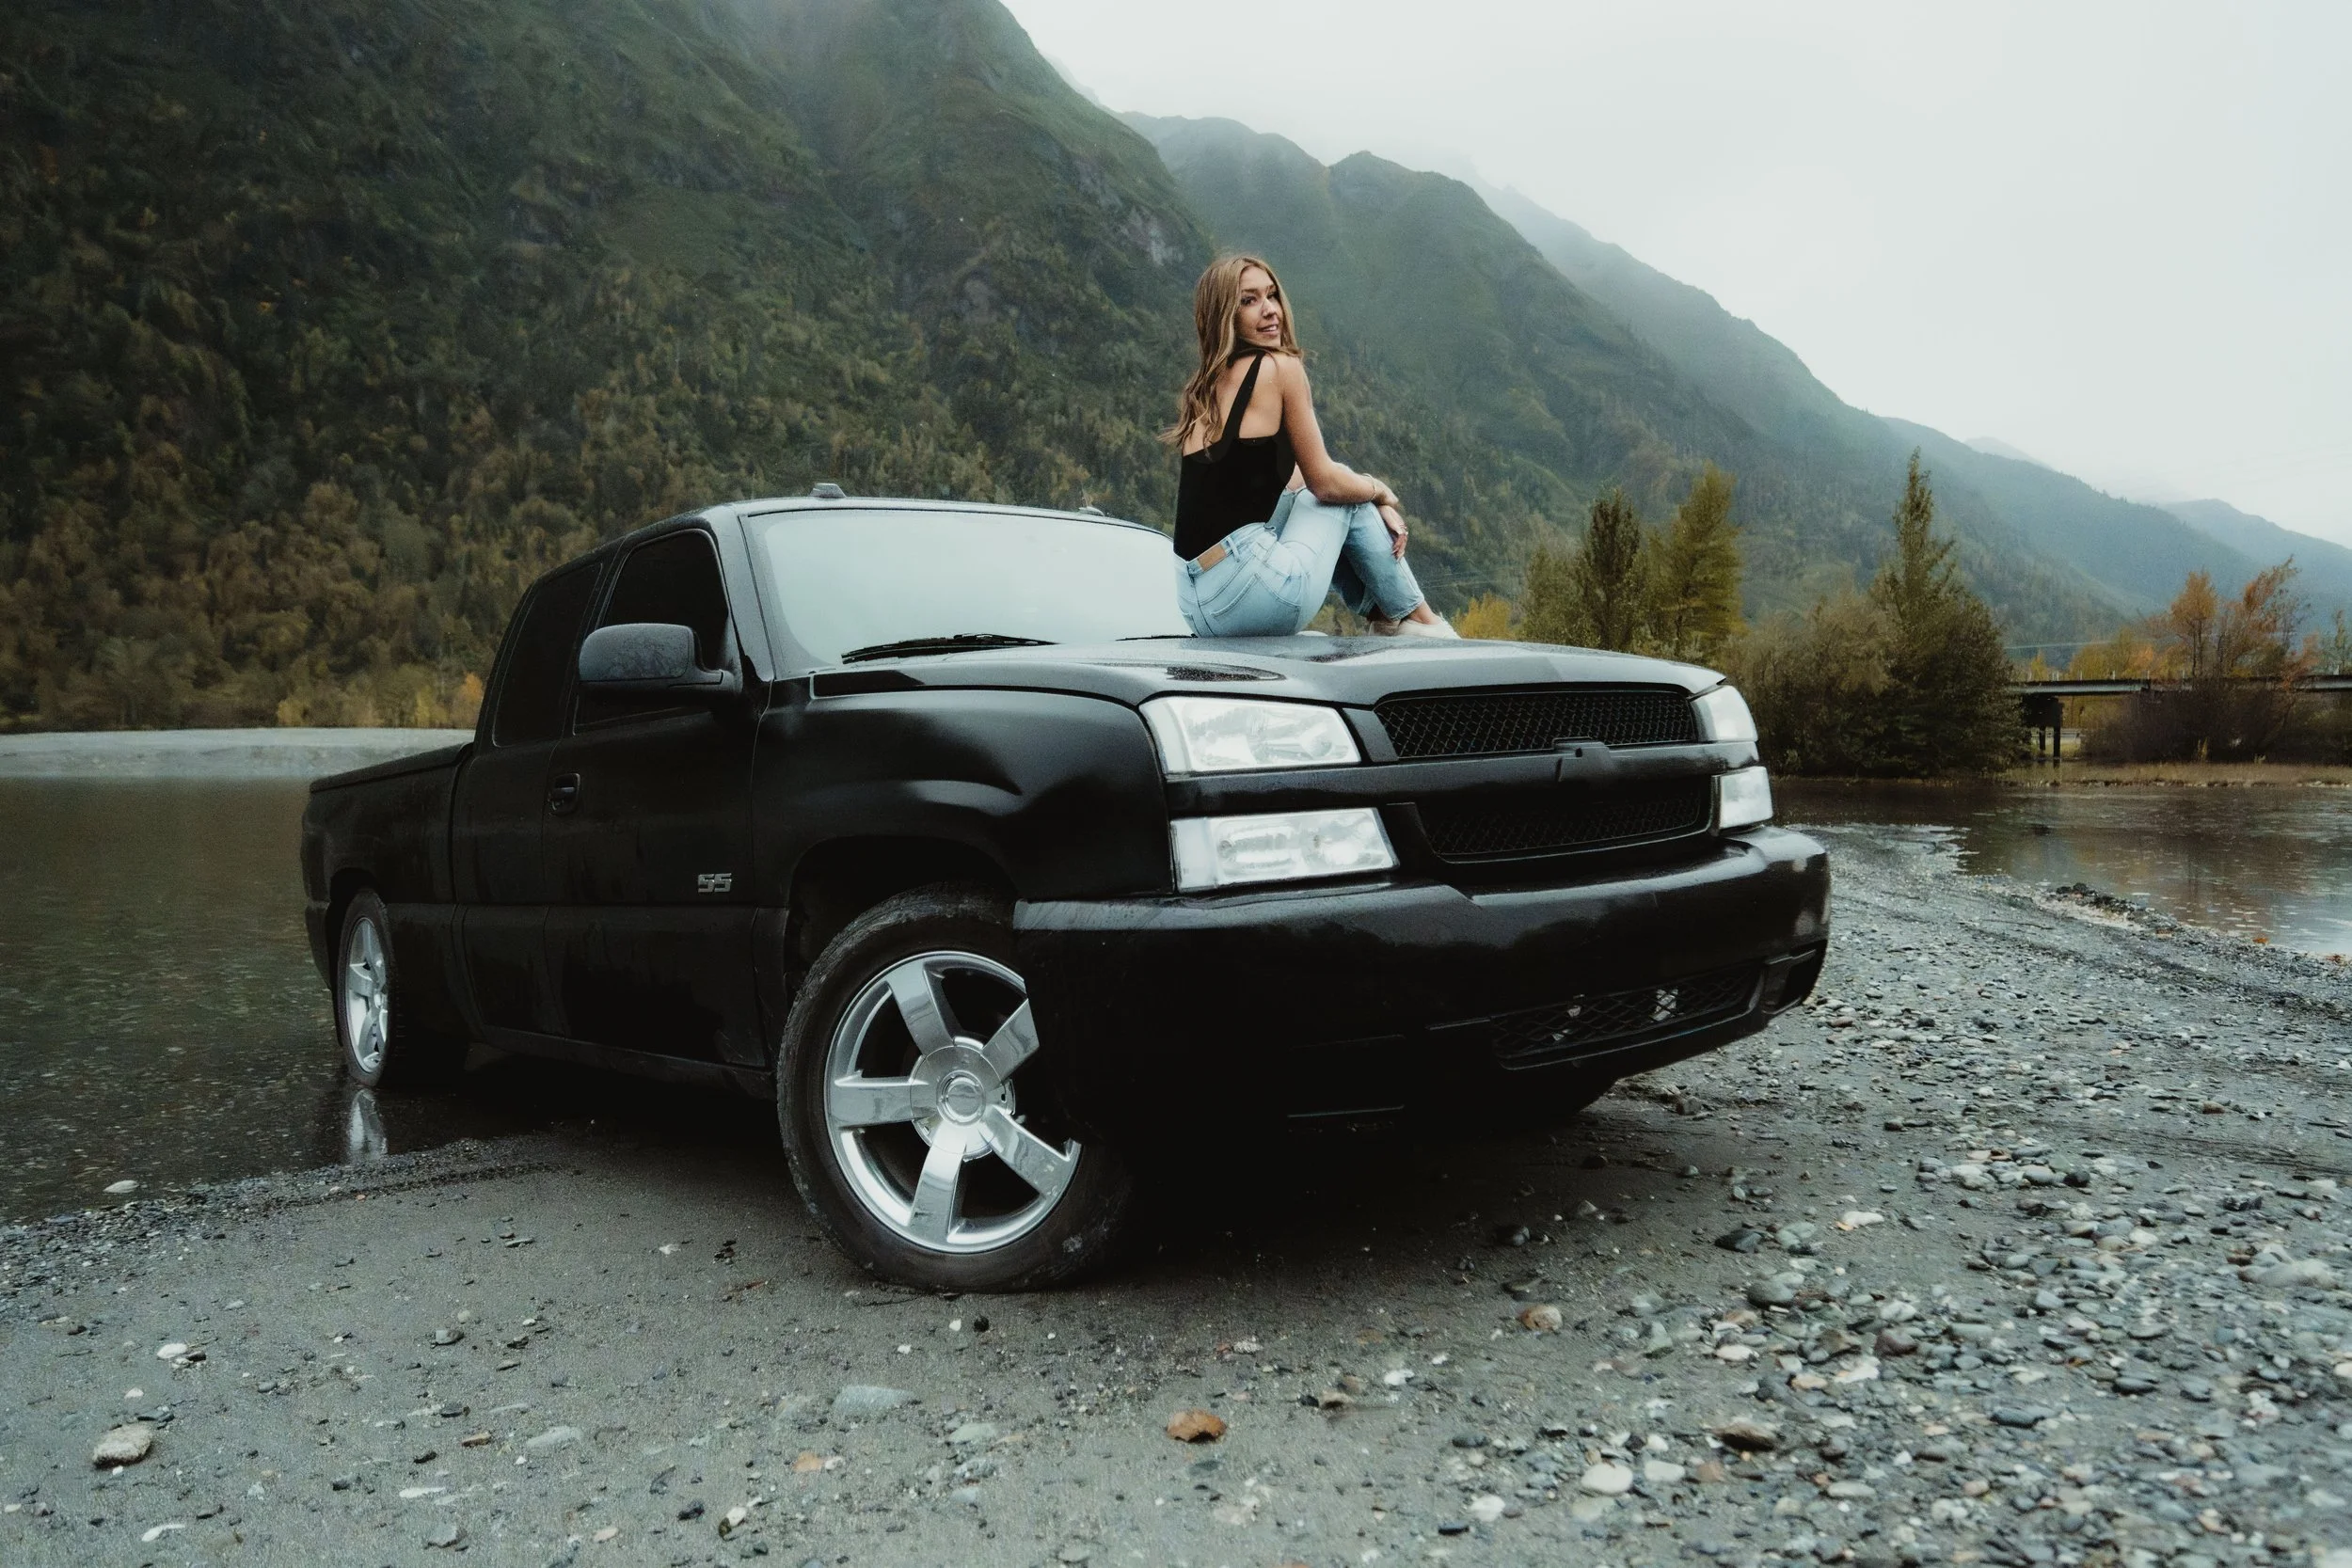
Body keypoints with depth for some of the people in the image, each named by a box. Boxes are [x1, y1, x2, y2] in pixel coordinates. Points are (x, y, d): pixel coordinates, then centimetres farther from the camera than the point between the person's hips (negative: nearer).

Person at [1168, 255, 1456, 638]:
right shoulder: (1280, 367, -4)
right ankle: (1419, 620, 25)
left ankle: (1382, 614, 32)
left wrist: (1374, 504, 18)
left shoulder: (1201, 389, 18)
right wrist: (1382, 493, 19)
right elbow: (1324, 482, -1)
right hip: (1249, 592, -8)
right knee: (1345, 500, 16)